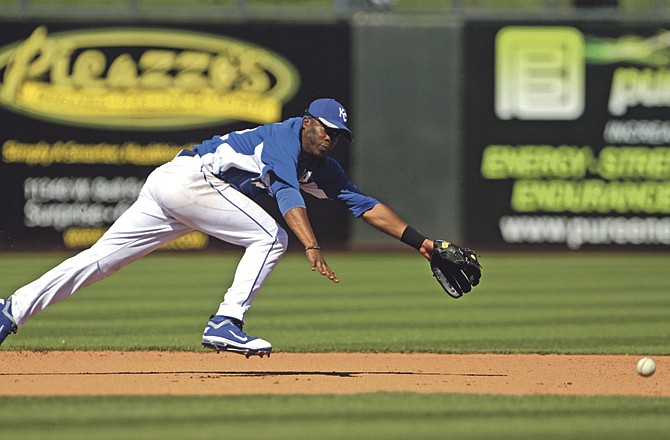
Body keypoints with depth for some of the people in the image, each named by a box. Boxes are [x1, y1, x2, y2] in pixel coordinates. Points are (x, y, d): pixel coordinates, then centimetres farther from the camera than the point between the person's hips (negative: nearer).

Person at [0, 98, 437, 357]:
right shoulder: (286, 136, -10)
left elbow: (368, 206, 15)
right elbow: (288, 194, -26)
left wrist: (420, 241, 9)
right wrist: (312, 247, -38)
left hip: (164, 185, 9)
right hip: (189, 176, -9)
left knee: (101, 258, 5)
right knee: (270, 236, -12)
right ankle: (225, 325, -17)